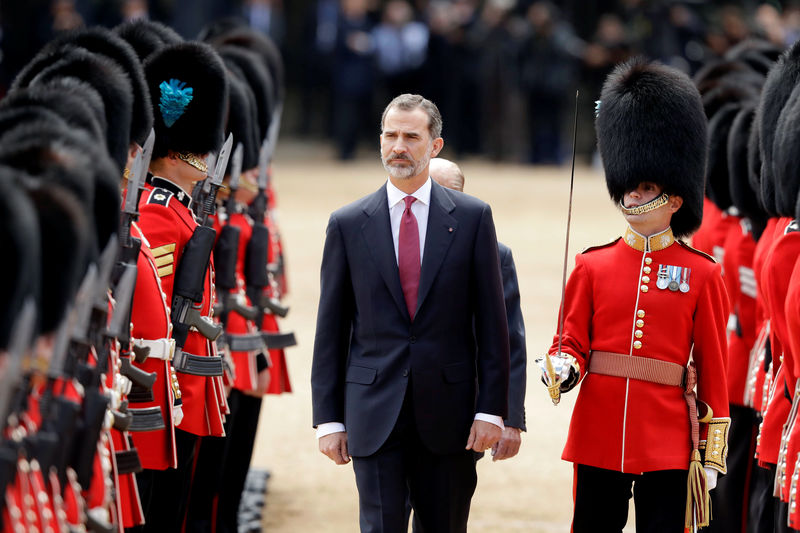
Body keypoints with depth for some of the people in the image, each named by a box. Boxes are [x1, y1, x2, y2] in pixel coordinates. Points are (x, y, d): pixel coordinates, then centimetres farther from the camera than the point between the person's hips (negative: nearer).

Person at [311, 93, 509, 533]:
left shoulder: (471, 217, 4)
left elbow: (491, 321, 3)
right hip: (374, 412, 0)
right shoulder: (347, 225, 5)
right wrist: (328, 418, 1)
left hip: (447, 412, 0)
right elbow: (330, 329, 6)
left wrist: (491, 409, -4)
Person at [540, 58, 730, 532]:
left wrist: (713, 453, 0)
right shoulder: (593, 266, 7)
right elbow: (573, 343, 8)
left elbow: (713, 368, 3)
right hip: (599, 438, 2)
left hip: (668, 444, -2)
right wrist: (561, 369, -16)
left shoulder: (701, 274, 2)